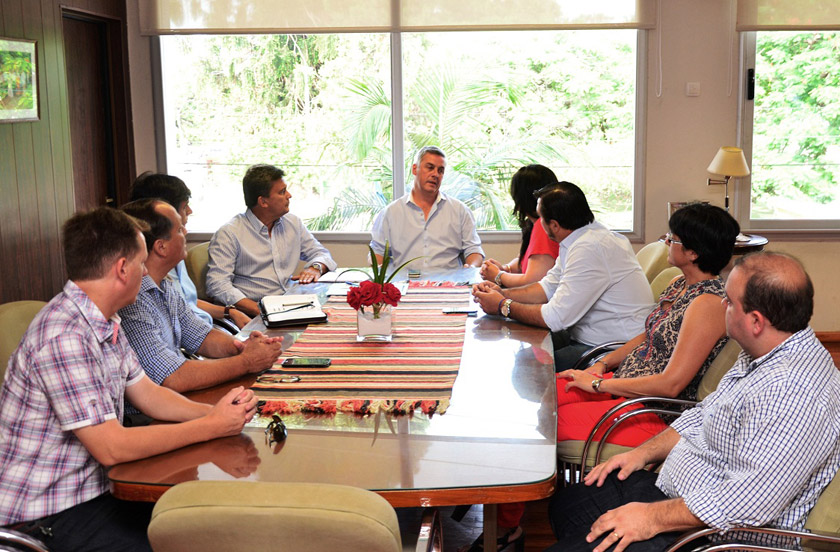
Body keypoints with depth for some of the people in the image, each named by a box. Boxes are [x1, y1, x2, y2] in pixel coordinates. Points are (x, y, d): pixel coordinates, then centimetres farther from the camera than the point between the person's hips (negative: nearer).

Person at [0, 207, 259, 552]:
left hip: (89, 490, 9)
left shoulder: (103, 323, 6)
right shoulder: (64, 337, -26)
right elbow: (111, 448, -26)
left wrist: (213, 412, -7)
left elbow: (146, 393, 11)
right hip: (44, 520, -9)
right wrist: (212, 427, -20)